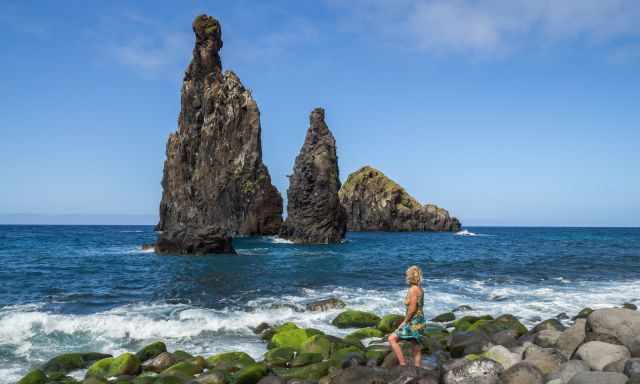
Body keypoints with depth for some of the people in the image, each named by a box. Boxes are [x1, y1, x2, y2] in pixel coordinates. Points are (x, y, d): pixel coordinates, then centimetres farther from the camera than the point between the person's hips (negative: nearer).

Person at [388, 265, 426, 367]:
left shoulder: (413, 290, -17)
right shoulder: (419, 289, 11)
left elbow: (412, 309, -21)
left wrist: (405, 322, -10)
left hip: (414, 323, -9)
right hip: (419, 322, 9)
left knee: (392, 339, -4)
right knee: (416, 349, 13)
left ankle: (403, 364, -6)